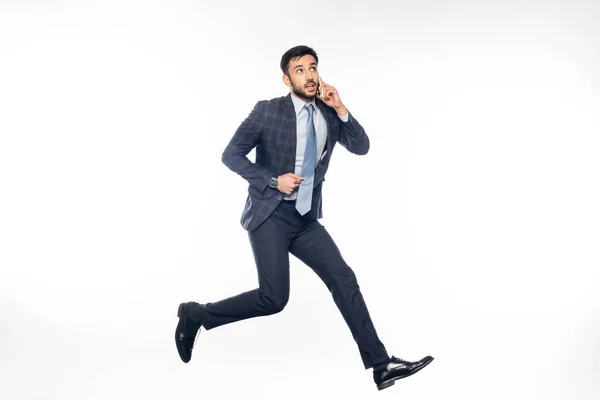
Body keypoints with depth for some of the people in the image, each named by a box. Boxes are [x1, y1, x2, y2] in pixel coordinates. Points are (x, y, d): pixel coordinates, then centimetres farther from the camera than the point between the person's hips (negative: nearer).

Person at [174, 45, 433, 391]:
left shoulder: (329, 113, 7)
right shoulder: (268, 110, -7)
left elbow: (361, 147, -1)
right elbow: (231, 155, -6)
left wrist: (340, 108, -12)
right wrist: (273, 181, -14)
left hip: (306, 218, 5)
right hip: (270, 214, -5)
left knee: (344, 279, -3)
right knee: (274, 298, -12)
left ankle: (380, 364, 1)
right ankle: (197, 314, 8)